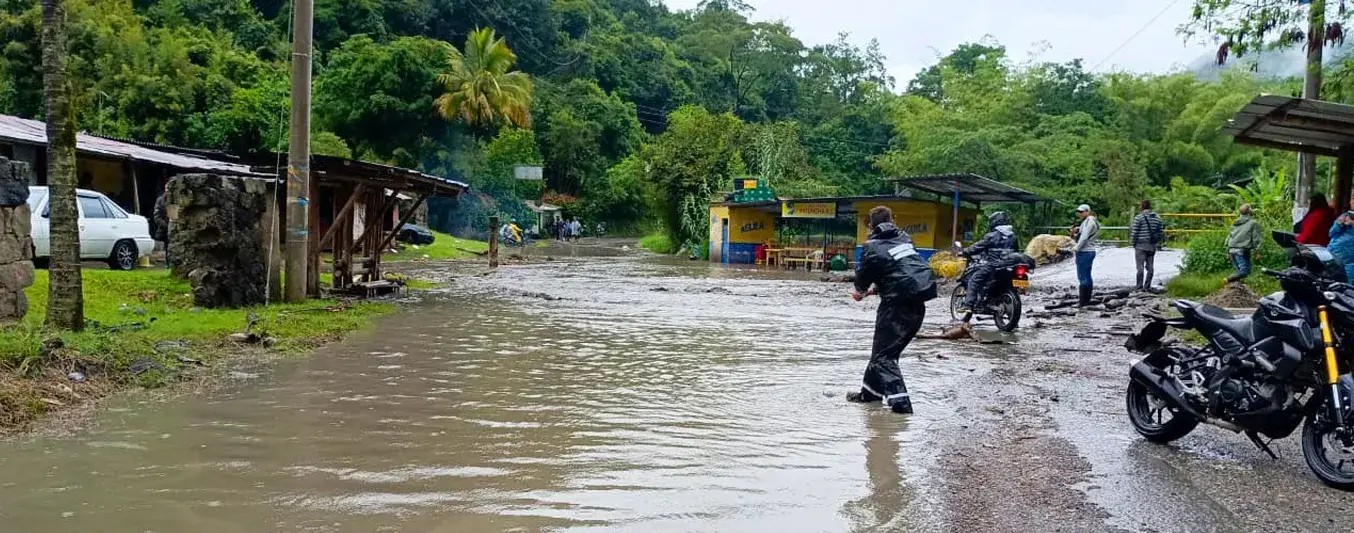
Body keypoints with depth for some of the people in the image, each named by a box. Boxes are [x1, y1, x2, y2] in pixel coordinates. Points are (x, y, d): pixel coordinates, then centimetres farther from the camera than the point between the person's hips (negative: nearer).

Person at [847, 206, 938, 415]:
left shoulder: (873, 247, -5)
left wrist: (860, 291, 28)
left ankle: (899, 401, -14)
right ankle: (870, 392, 31)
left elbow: (862, 279, 4)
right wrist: (876, 289, 30)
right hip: (918, 303, 7)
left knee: (884, 354, -1)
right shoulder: (904, 238, 15)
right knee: (885, 348, 20)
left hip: (898, 303, -7)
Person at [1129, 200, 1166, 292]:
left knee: (1140, 267, -3)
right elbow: (1161, 232, 10)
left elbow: (1134, 232, -9)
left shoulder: (1138, 218, -9)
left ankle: (1140, 287, -4)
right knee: (1150, 267, 9)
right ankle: (1147, 286, 11)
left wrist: (1133, 243, 4)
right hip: (1152, 246, 5)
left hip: (1141, 245, -5)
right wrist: (1159, 244, 20)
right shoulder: (1157, 217, 8)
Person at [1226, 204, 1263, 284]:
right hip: (1242, 250, -7)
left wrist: (1228, 252, 25)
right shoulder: (1253, 223, 2)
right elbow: (1256, 238, -4)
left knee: (1239, 270, 16)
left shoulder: (1235, 223, 20)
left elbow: (1229, 237, 21)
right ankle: (1228, 280, -31)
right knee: (1245, 271, -11)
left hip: (1232, 250, 7)